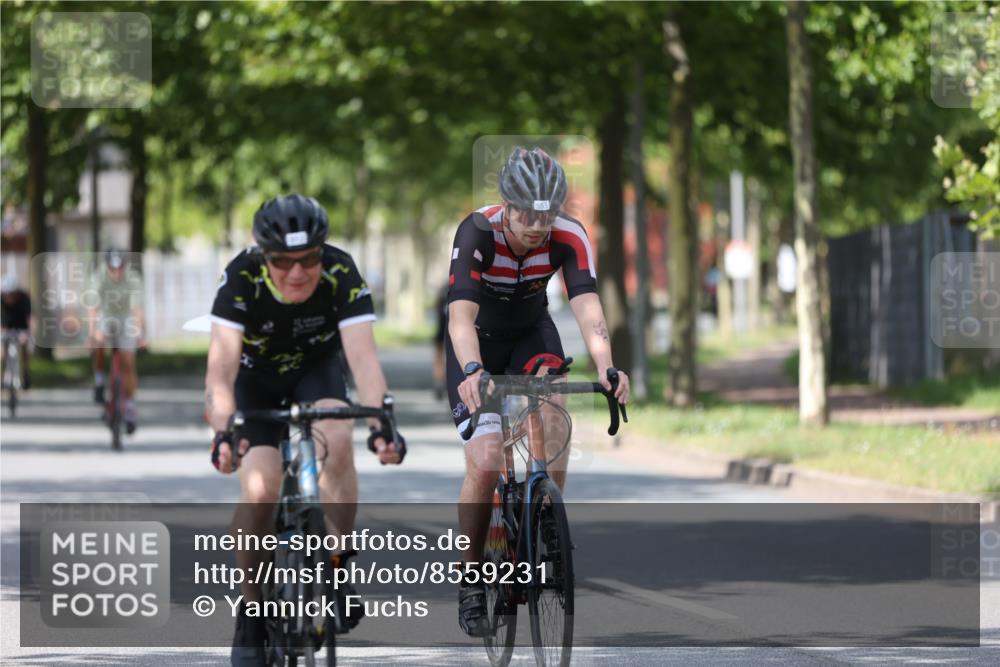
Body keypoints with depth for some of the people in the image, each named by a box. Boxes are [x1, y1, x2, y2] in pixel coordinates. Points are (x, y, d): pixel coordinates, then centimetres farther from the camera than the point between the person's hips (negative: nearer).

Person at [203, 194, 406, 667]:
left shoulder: (342, 274, -31)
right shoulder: (241, 279, -33)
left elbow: (363, 356, -39)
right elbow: (221, 366, -41)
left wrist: (380, 423, -56)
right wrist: (223, 431, -59)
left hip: (317, 370, 0)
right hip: (256, 379, 0)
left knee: (335, 438, -32)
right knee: (258, 493, -19)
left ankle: (339, 565, -16)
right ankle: (252, 606, 2)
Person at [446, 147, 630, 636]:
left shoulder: (569, 238, -25)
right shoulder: (477, 233, -32)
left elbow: (587, 308, -37)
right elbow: (461, 315, -43)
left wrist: (606, 367, -56)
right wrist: (472, 371, -61)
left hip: (532, 334, 2)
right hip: (479, 341, -2)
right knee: (485, 462, -18)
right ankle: (470, 580, -1)